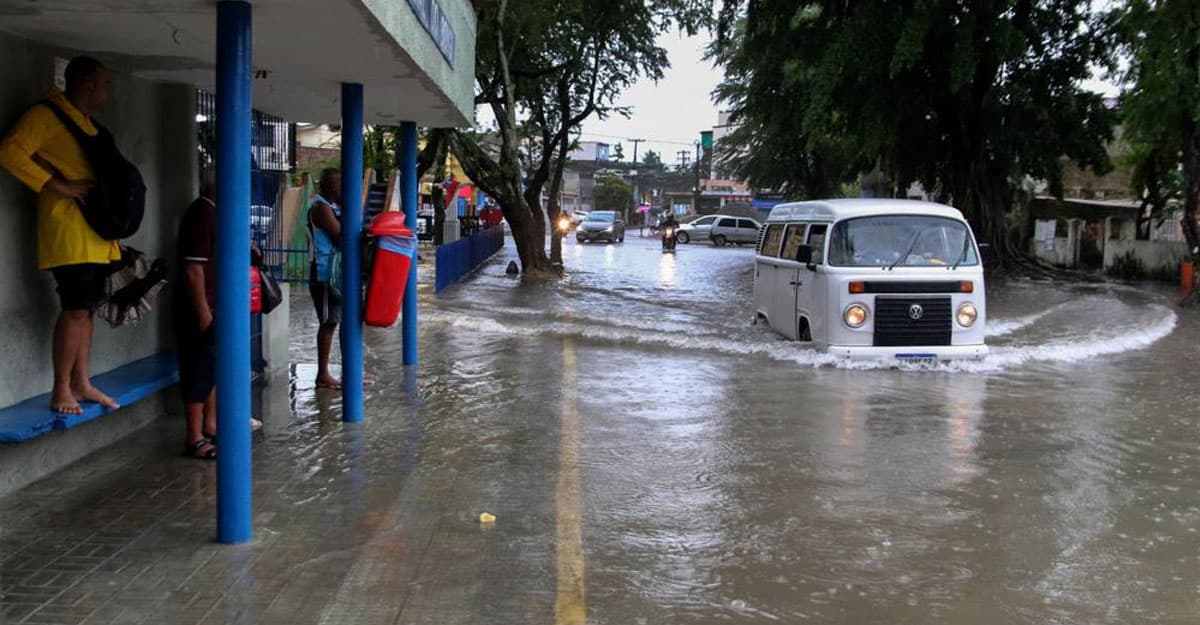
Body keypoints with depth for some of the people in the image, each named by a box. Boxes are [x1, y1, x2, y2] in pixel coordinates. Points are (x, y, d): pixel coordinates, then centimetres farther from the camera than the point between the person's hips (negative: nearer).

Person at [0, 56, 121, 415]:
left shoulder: (86, 123, 21)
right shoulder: (46, 115, -7)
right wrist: (60, 187, -20)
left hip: (95, 232, 9)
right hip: (69, 230, -9)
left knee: (85, 309, 11)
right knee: (75, 309, -10)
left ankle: (82, 384, 17)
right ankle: (61, 391, -4)